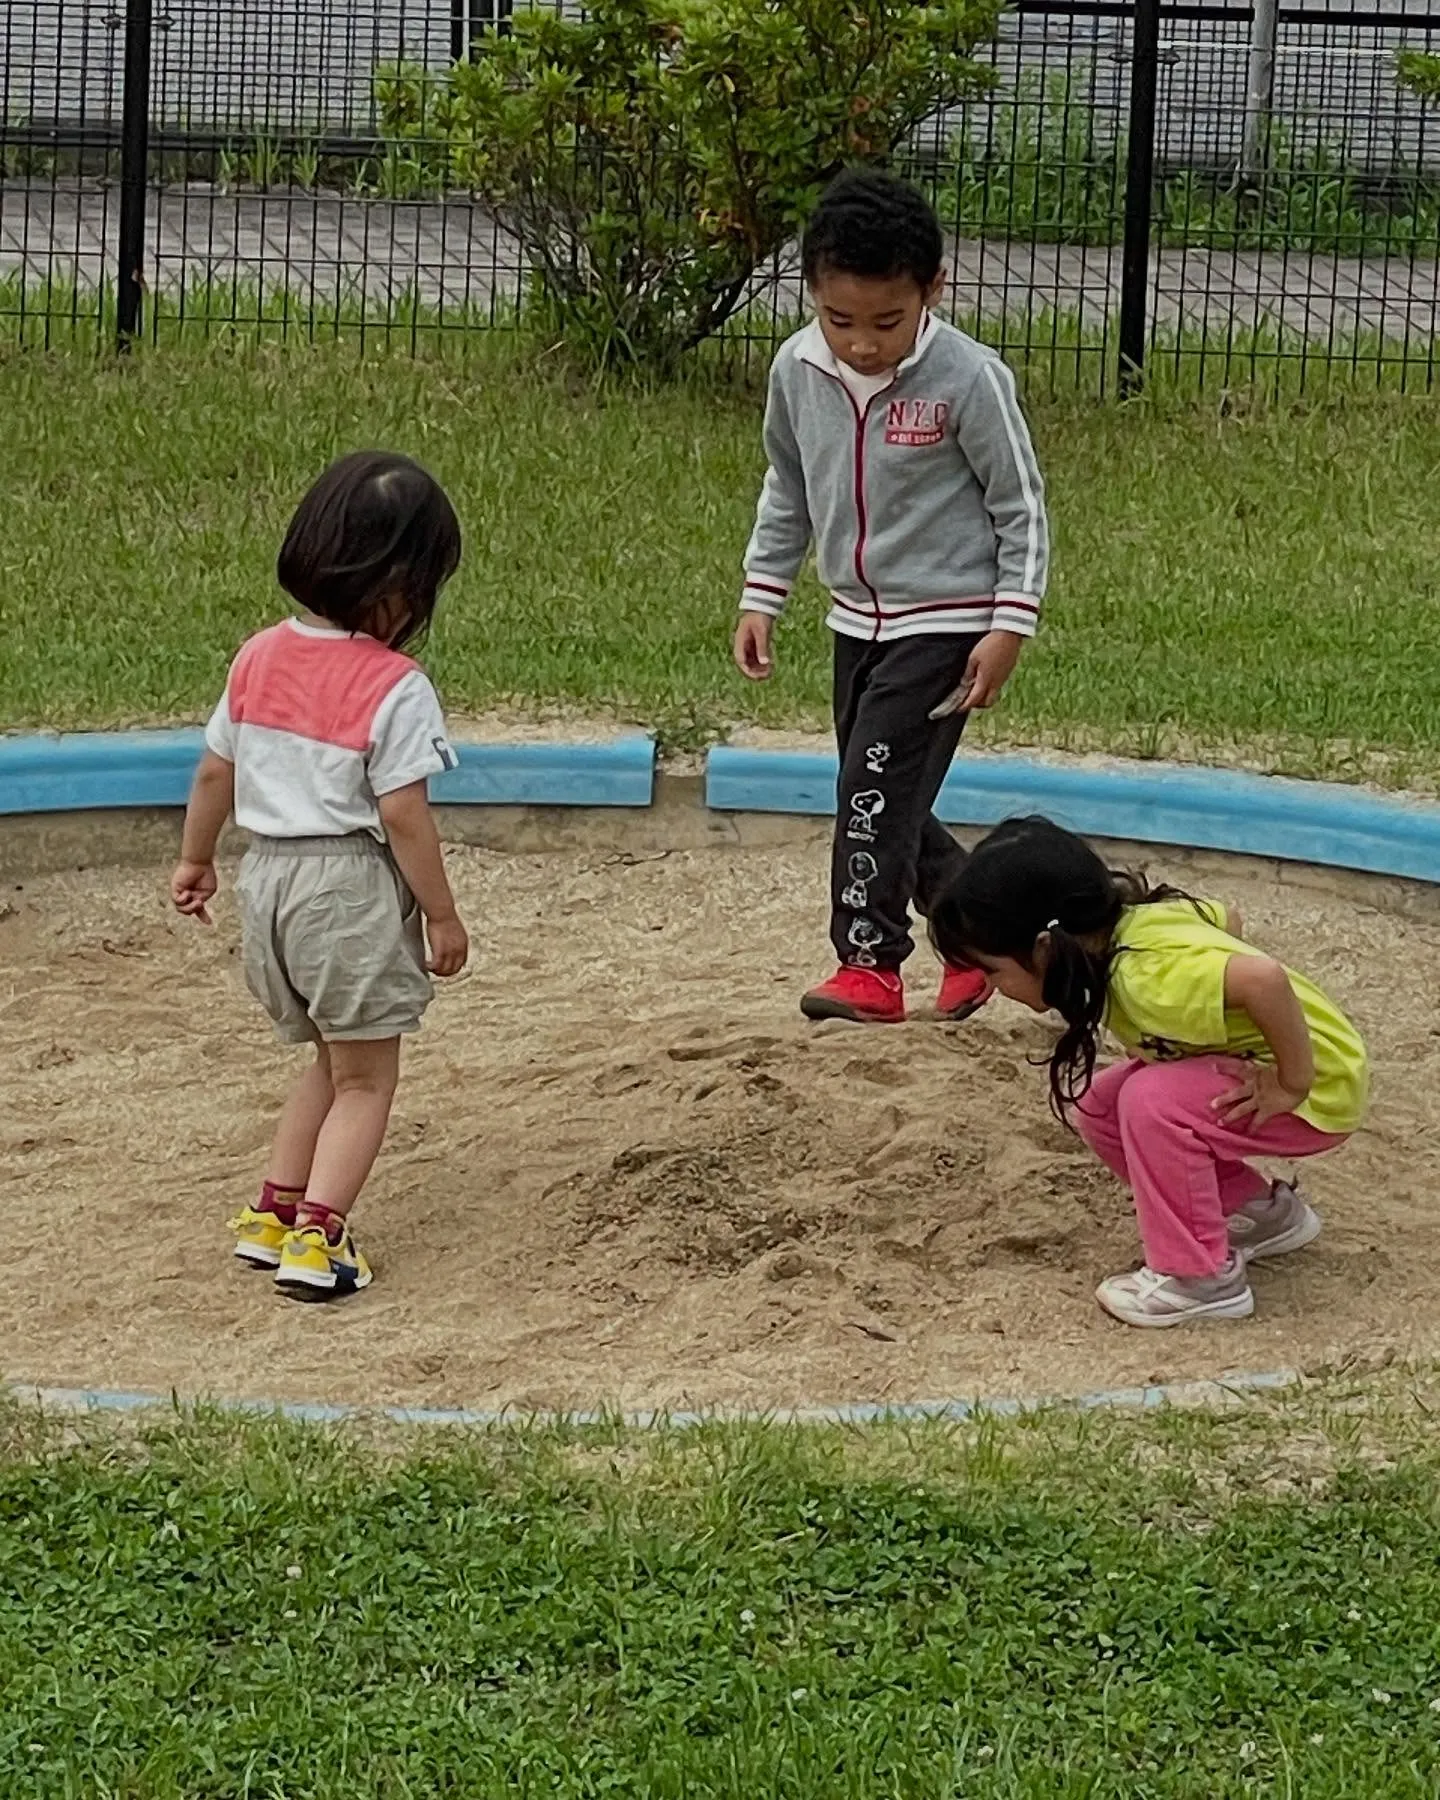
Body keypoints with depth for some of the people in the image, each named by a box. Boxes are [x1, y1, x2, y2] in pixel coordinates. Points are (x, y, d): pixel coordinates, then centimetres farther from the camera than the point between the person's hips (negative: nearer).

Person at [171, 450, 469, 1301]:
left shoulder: (259, 659, 2)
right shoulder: (395, 687, -17)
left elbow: (215, 771, 10)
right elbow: (404, 815, -17)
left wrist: (196, 859, 24)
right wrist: (443, 913, -7)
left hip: (269, 876, 7)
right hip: (351, 887, -7)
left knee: (331, 1061, 24)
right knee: (366, 1078, 5)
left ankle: (275, 1213, 23)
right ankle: (317, 1234, -7)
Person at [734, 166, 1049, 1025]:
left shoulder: (967, 379, -20)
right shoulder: (799, 371, -5)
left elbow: (1023, 509, -11)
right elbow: (787, 492, 12)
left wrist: (1008, 628, -14)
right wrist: (761, 597, 11)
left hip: (944, 620, -6)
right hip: (858, 620, 6)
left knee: (877, 786, -13)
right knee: (889, 798, 13)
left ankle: (871, 962, -4)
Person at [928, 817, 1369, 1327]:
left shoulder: (1148, 977, -32)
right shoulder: (1130, 917, -5)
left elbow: (1264, 978, -46)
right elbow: (1227, 918, 13)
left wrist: (1292, 1084, -32)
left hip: (1321, 1085, -9)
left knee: (1151, 1101, -27)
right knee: (1099, 1107, 5)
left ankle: (1200, 1277, -12)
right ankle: (1261, 1212, 18)